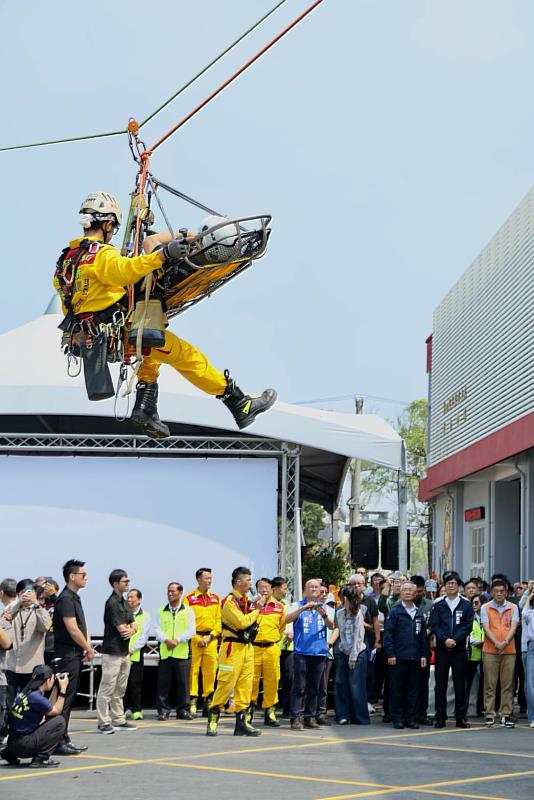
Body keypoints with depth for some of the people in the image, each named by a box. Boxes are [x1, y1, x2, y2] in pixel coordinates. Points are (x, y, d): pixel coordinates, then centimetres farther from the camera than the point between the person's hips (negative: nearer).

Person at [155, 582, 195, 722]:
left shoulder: (188, 611, 7)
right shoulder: (161, 611, 13)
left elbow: (191, 631, -1)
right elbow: (158, 630, 5)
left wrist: (177, 640, -14)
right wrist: (166, 640, -14)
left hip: (182, 653, -2)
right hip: (165, 652, 2)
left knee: (183, 683, 0)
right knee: (163, 683, 0)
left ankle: (183, 710, 8)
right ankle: (163, 710, 6)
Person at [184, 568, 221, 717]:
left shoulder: (216, 598, 12)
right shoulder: (189, 598, 0)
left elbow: (219, 620, 9)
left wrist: (210, 636, -4)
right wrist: (196, 638, -10)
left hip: (211, 639, 3)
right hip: (194, 638, -3)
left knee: (211, 670, 3)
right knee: (193, 670, -5)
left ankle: (208, 700, 10)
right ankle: (192, 702, -2)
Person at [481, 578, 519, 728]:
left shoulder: (513, 608, 8)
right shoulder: (485, 608, 5)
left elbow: (513, 627, -2)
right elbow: (486, 628, -3)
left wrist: (505, 642, -18)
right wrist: (496, 643, -17)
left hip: (509, 650, 1)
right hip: (490, 650, -1)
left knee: (508, 684, 1)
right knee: (490, 683, 0)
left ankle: (506, 715, 5)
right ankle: (489, 715, 4)